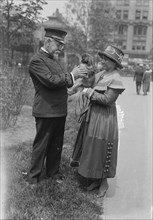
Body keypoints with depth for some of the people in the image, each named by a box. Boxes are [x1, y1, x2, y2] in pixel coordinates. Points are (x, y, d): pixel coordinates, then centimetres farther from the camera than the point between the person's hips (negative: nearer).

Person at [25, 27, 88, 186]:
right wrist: (71, 76, -15)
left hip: (60, 111, 9)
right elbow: (51, 80, -24)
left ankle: (53, 171, 33)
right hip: (46, 112, -8)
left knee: (57, 145, 17)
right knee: (41, 145, 5)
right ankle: (33, 176, 20)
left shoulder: (54, 59, 15)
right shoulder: (37, 60, -14)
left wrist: (74, 76, 3)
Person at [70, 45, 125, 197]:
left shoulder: (115, 79, -16)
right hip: (92, 115, 8)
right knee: (90, 148, 15)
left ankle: (104, 183, 22)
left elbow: (107, 99, -21)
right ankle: (95, 179, 32)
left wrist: (89, 92, -14)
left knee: (101, 149, 2)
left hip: (104, 118, -8)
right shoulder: (101, 74, 8)